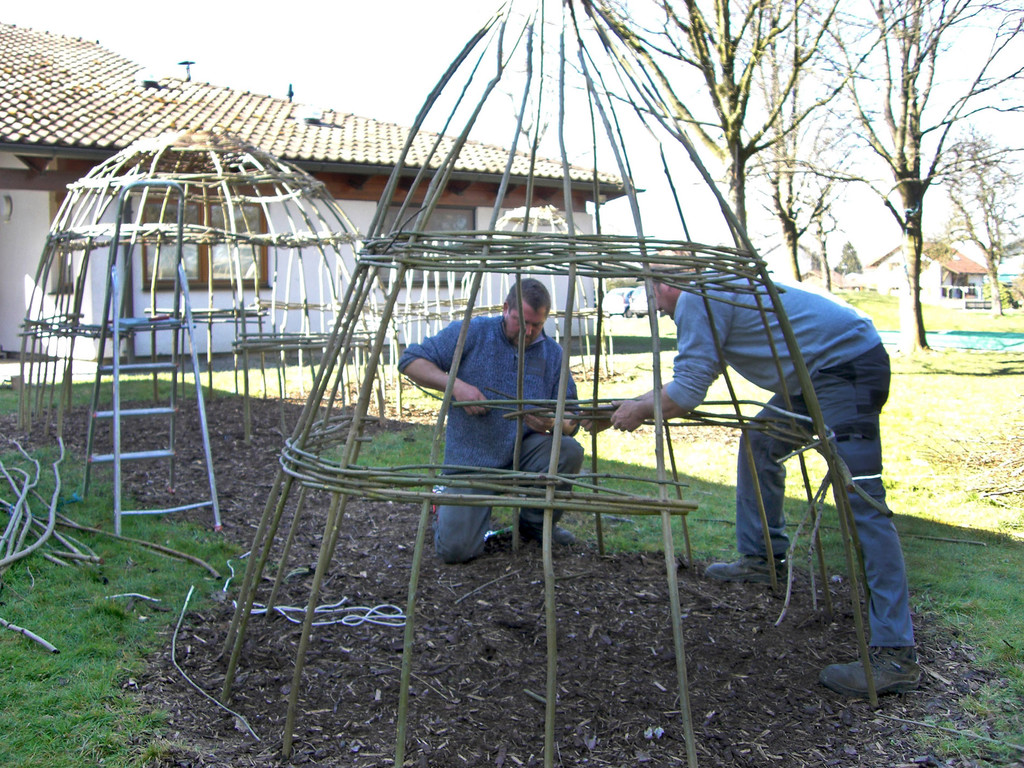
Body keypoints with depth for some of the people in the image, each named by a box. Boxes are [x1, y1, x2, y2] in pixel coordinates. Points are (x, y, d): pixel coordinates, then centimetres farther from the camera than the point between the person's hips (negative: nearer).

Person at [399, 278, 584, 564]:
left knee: (569, 451, -28)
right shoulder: (472, 333, -5)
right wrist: (456, 385, -21)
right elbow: (410, 361, -7)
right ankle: (447, 505, 19)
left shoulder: (553, 353, 4)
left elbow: (570, 420, 3)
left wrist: (552, 422, -21)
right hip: (471, 460, -3)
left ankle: (536, 523, 1)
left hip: (523, 454, 3)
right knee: (455, 548, -19)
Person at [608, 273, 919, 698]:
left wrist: (640, 410, 4)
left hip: (848, 364, -11)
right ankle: (761, 559, 31)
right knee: (759, 441, 21)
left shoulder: (695, 300, -10)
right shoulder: (713, 289, 21)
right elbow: (692, 377, 33)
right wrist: (631, 404, 34)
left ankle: (896, 655, -19)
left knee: (860, 499, -17)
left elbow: (686, 394, -14)